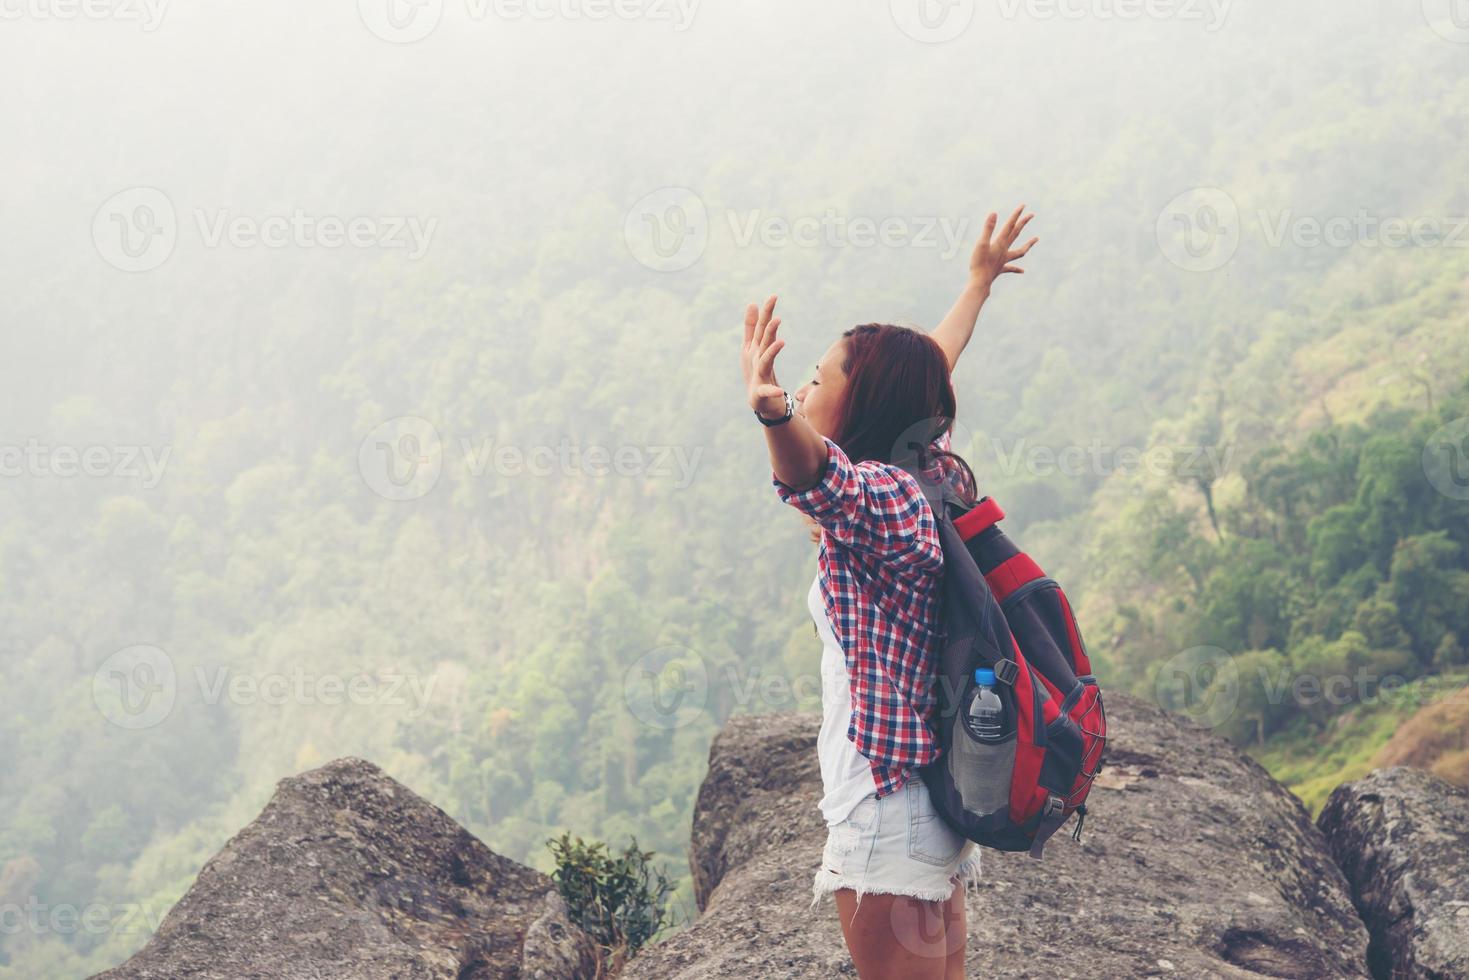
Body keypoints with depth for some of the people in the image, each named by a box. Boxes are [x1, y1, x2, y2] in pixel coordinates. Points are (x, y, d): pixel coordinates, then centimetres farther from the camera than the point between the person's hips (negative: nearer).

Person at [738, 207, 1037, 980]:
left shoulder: (877, 494, -18)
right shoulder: (928, 475, 9)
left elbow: (817, 475, -41)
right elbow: (932, 372, 26)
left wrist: (773, 411, -61)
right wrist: (978, 284, 42)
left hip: (886, 812, -10)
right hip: (945, 803, 10)